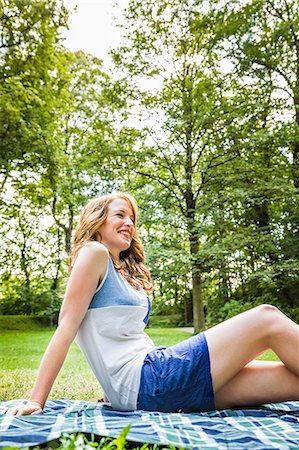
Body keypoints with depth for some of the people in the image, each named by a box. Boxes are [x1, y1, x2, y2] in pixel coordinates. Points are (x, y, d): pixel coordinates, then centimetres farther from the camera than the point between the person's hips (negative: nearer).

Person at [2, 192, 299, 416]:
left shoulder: (124, 270, 21)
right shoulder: (93, 252, -4)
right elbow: (67, 326, -11)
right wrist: (36, 402, -12)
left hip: (151, 375, 8)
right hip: (141, 381, -8)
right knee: (267, 318, -11)